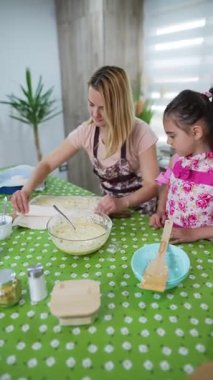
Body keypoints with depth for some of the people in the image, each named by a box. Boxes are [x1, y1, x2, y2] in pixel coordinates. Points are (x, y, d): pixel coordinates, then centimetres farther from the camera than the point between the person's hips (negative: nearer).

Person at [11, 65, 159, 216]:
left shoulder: (141, 133, -20)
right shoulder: (86, 131, -10)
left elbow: (152, 185, -21)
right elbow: (48, 163, -5)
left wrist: (123, 202, -40)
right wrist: (27, 189, -23)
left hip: (140, 212, -2)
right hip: (110, 208, 2)